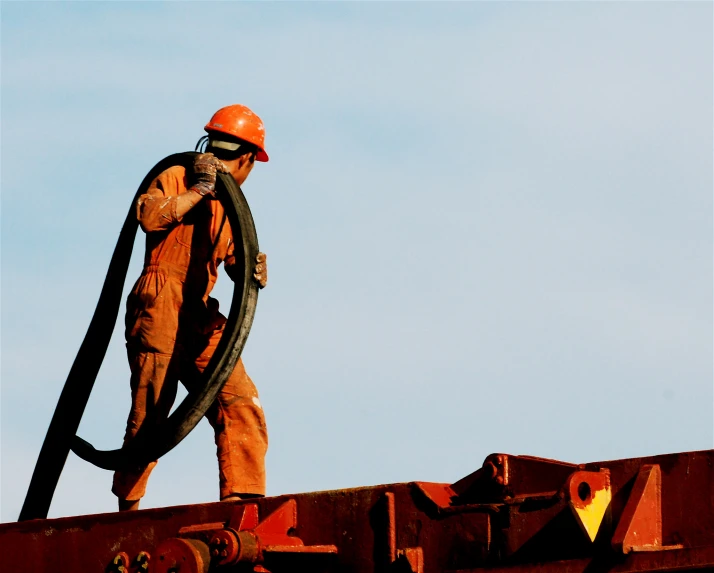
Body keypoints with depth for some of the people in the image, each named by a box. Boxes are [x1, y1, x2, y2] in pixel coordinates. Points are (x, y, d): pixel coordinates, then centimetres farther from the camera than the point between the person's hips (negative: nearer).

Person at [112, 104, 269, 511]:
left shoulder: (228, 207, 23)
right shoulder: (175, 179, 1)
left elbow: (234, 262, 13)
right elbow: (149, 215, -19)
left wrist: (253, 271, -10)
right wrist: (199, 191, -13)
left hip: (200, 318, 7)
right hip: (159, 308, -7)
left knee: (240, 403, -9)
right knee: (150, 413, -7)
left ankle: (242, 496, -13)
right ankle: (127, 508, 3)